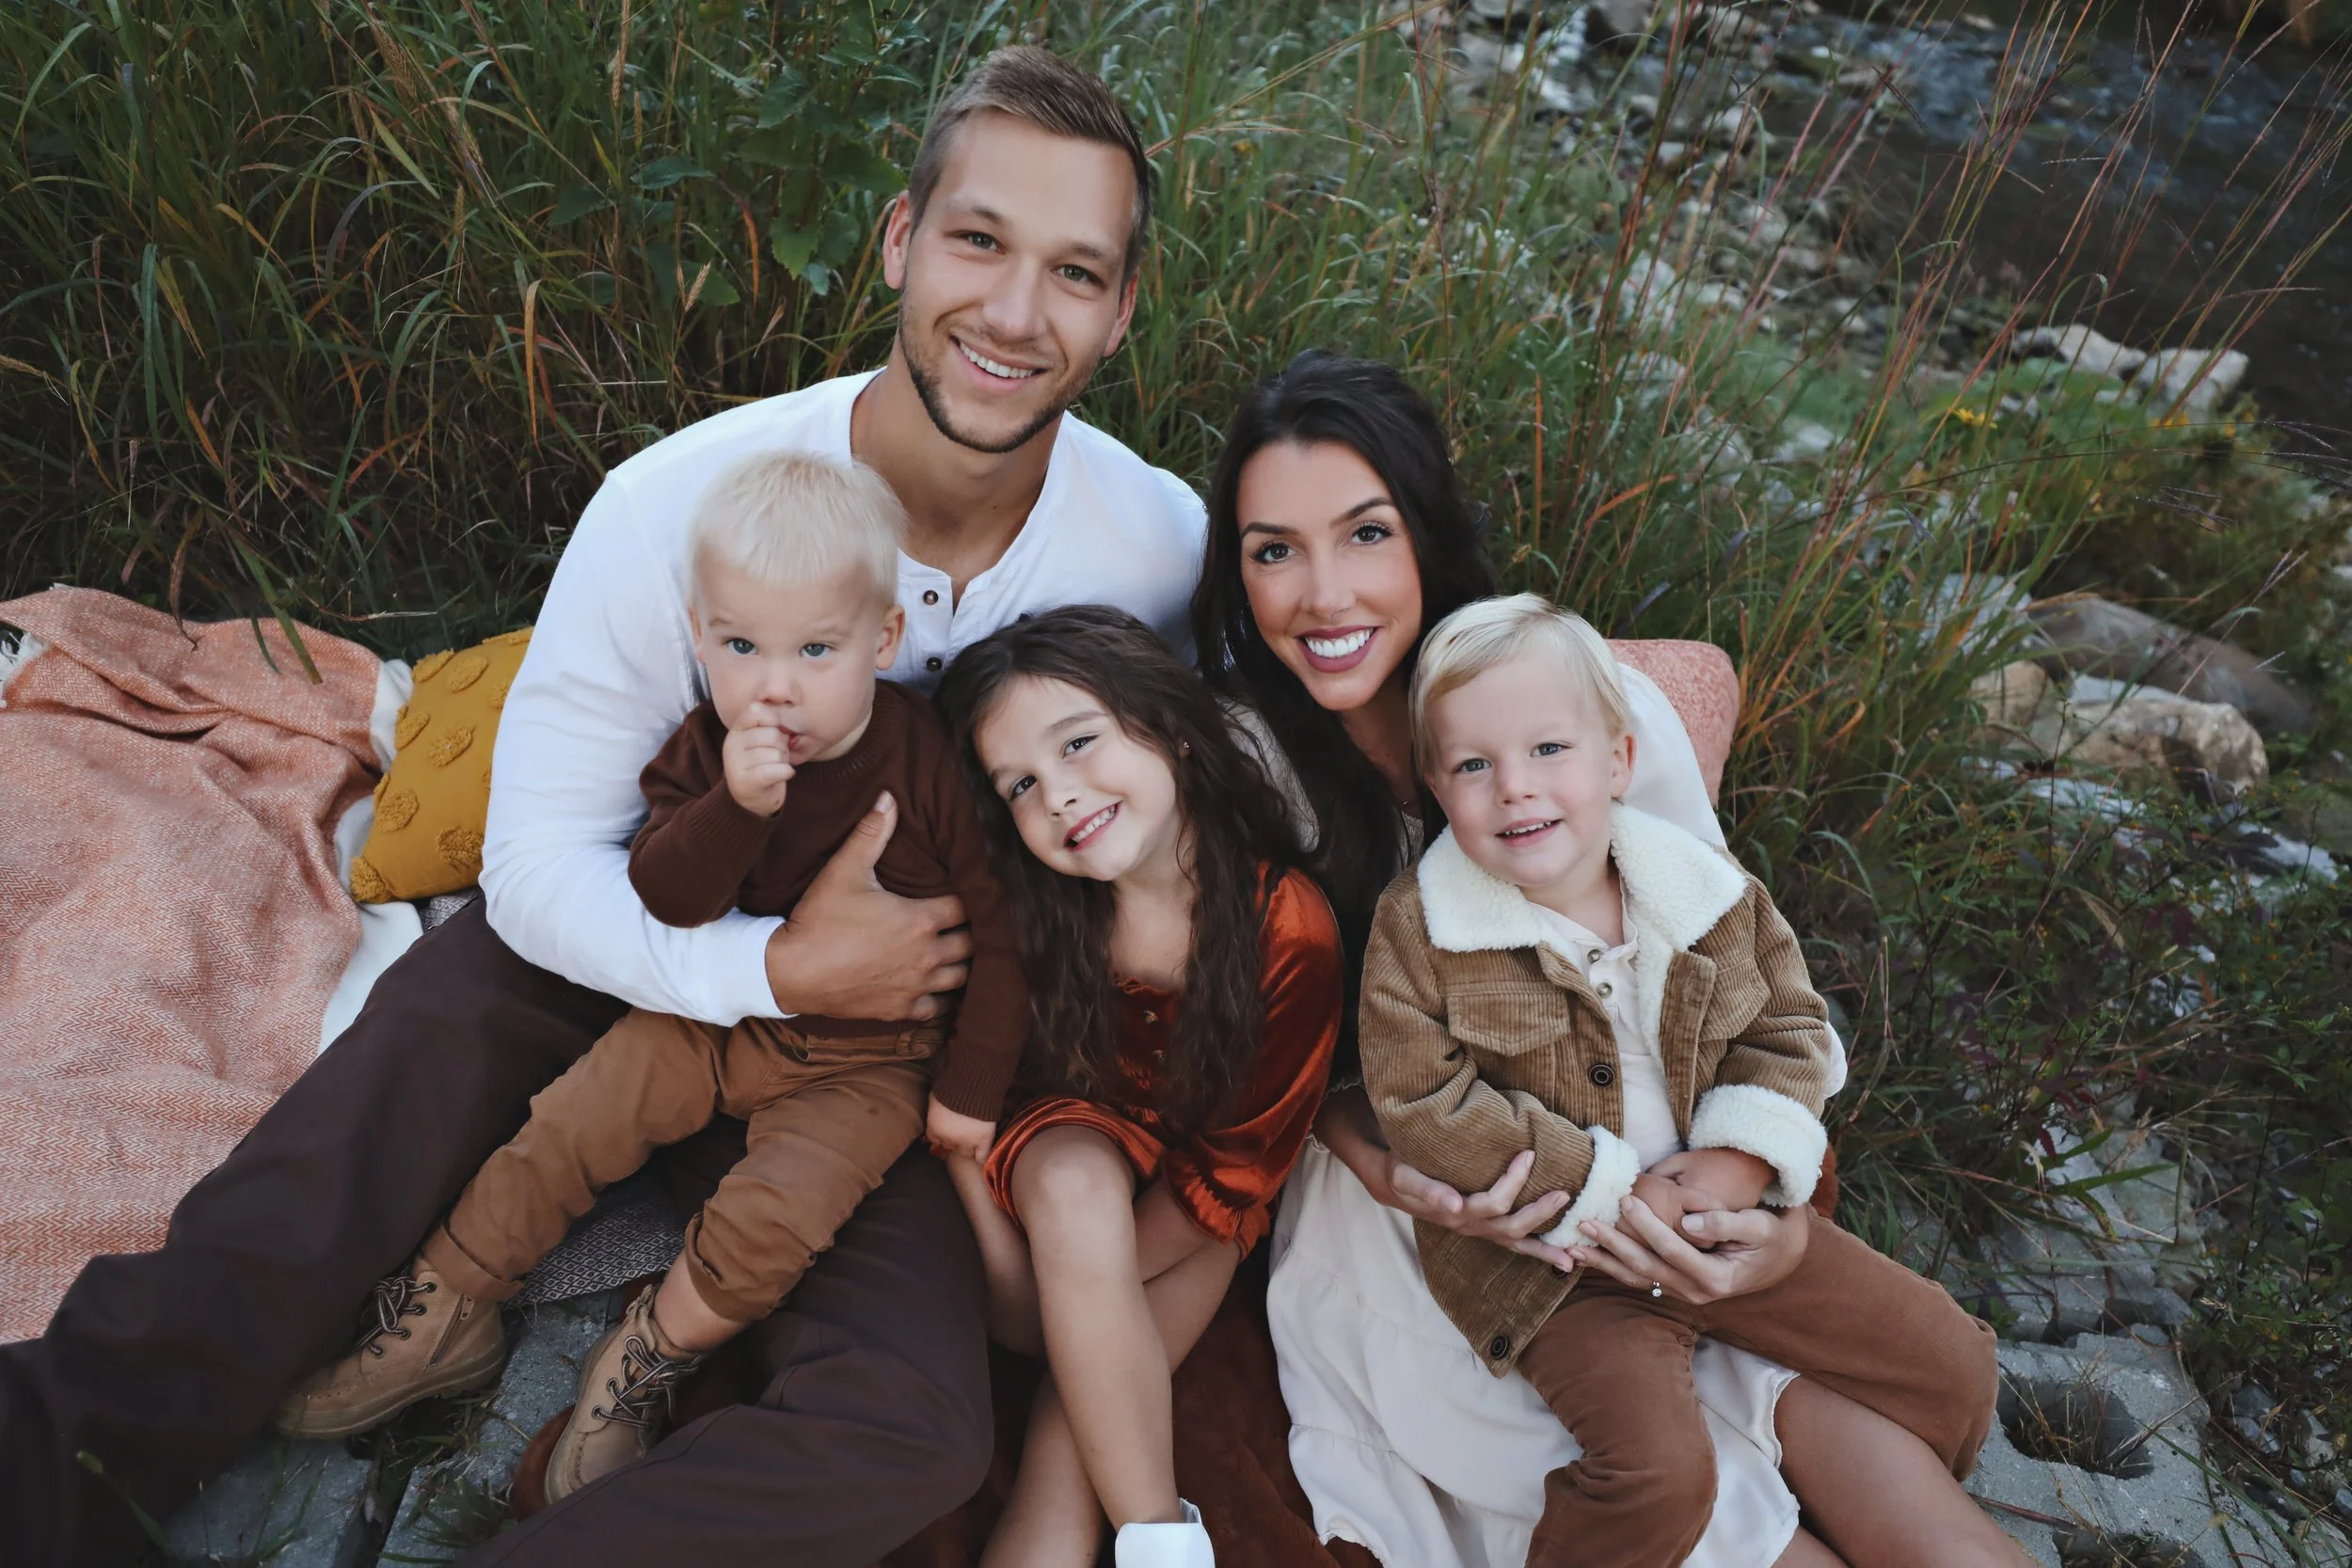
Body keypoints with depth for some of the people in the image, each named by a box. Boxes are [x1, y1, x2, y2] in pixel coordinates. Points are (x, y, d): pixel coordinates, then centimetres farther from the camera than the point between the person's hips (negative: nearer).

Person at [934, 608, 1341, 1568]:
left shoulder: (1288, 925, -25)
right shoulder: (1026, 910, -20)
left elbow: (1246, 1156, -16)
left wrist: (1084, 1284, -18)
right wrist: (1016, 1281, -20)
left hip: (1196, 1209, -1)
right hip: (1073, 1146, 1)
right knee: (1074, 1187, -34)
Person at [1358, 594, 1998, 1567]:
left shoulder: (1706, 891, -3)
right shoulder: (1418, 929, -14)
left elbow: (1787, 1027, 4)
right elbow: (1420, 1102, -17)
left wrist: (1735, 1166, -14)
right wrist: (1604, 1189, -19)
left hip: (1717, 1213, 5)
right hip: (1548, 1257, -4)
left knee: (1950, 1364, 9)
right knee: (1656, 1470, -27)